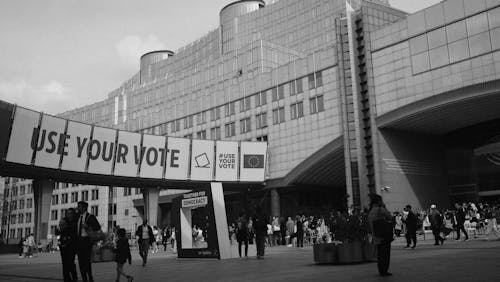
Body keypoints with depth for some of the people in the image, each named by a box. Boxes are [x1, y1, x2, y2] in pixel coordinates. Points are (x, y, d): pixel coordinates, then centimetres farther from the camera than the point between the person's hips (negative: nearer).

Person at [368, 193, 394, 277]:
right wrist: (384, 207, -1)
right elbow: (390, 217, -6)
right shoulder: (380, 209, -14)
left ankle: (381, 271, 18)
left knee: (380, 253, 13)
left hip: (376, 237, 8)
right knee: (385, 253, -3)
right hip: (384, 235, -8)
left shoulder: (370, 211, 11)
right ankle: (384, 271, -1)